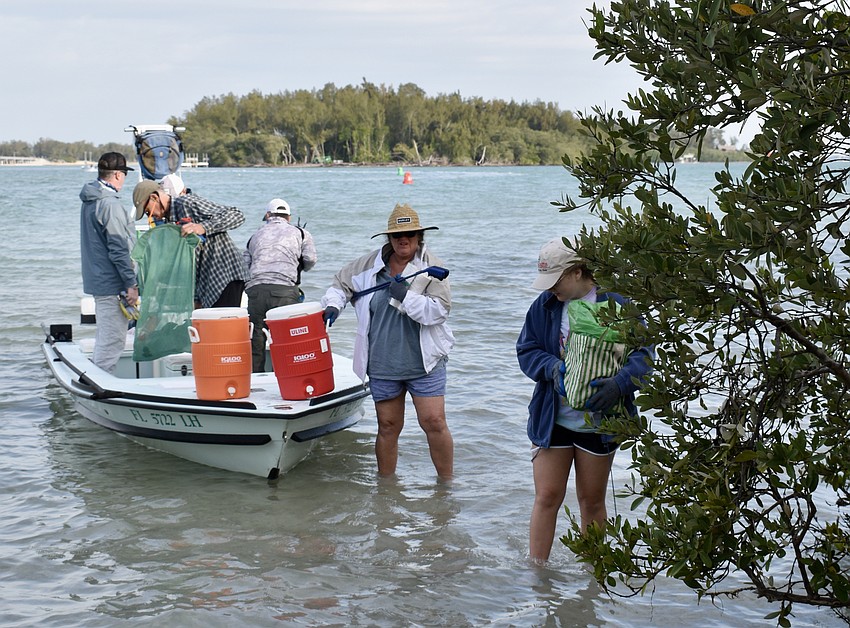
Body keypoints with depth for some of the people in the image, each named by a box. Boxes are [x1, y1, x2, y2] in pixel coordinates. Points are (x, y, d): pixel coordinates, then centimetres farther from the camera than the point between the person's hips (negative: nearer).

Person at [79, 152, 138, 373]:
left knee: (105, 336, 19)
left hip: (97, 279, 10)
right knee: (113, 338, -6)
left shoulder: (89, 201, 13)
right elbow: (119, 249, -21)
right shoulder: (110, 204, -18)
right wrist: (131, 283, -18)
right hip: (111, 282, -10)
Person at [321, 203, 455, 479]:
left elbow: (440, 310, -14)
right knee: (388, 426, 11)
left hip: (424, 362, -3)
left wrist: (406, 296, -21)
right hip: (382, 364, 3)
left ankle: (447, 483, 9)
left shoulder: (431, 266, -4)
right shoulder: (370, 264, 7)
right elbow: (341, 284, 21)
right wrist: (333, 304, 2)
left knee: (434, 423, -6)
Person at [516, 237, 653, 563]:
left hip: (599, 422, -1)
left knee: (592, 502, 13)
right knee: (547, 498, 1)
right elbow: (526, 350, 1)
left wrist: (620, 383, -31)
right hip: (552, 419, 2)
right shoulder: (545, 305, -2)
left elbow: (643, 355, -12)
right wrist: (553, 368, -19)